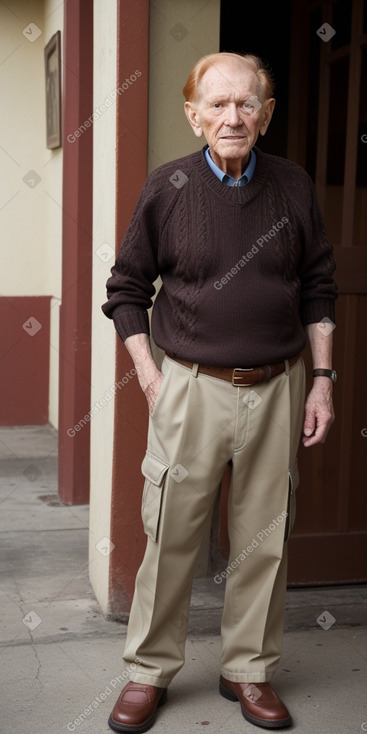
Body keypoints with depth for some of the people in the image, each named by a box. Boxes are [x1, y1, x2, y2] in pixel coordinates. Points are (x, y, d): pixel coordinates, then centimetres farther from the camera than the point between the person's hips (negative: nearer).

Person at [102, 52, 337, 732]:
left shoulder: (293, 185, 4)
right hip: (192, 388, -2)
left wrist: (322, 379, 6)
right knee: (171, 535, 4)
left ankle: (248, 670, 28)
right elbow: (126, 288, 5)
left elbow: (318, 287, 11)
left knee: (263, 540, 10)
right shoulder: (167, 187, -2)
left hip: (277, 389, 2)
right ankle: (150, 671, 23)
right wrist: (149, 376, -3)